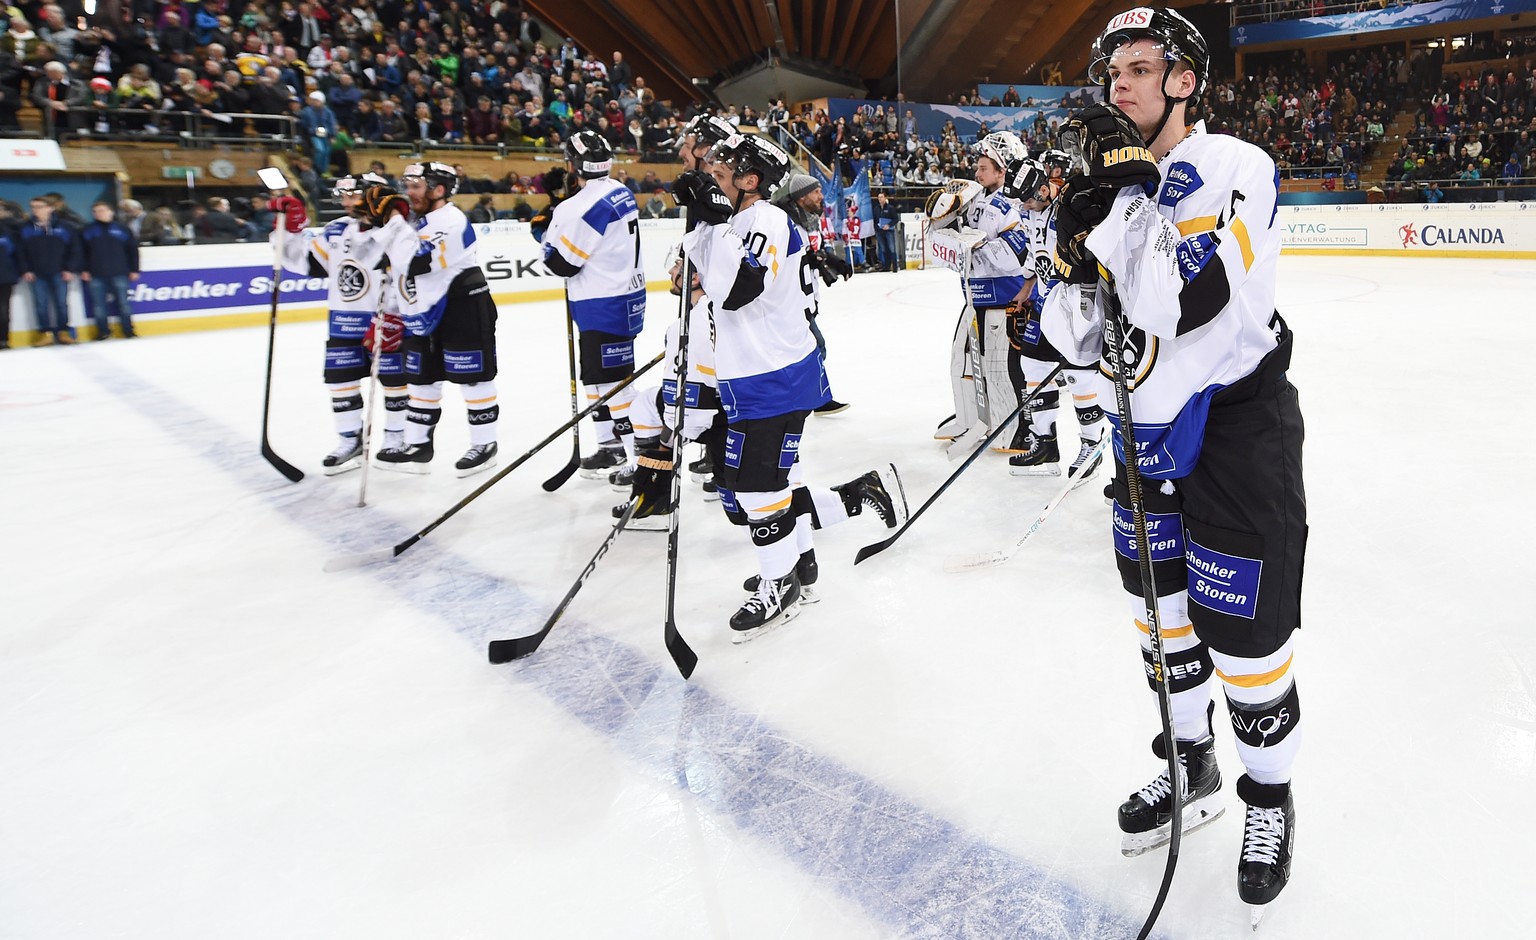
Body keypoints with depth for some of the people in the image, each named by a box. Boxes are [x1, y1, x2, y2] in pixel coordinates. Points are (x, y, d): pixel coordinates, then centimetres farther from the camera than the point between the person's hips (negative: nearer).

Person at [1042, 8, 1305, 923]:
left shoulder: (1235, 169, -14)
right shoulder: (1111, 182, 5)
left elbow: (1188, 310, -30)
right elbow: (1078, 337, 1)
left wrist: (1133, 191, -28)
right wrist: (1078, 255, -17)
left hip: (1237, 431, -6)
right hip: (1147, 425, 7)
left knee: (1246, 633, 3)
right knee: (1161, 609, 17)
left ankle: (1270, 795, 30)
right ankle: (1193, 767, 39)